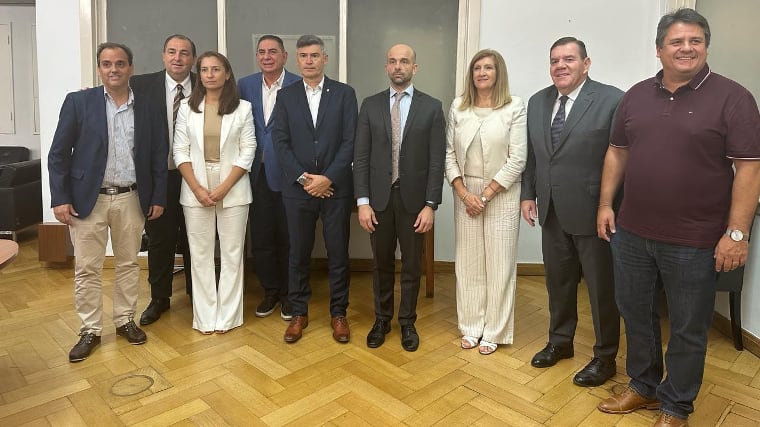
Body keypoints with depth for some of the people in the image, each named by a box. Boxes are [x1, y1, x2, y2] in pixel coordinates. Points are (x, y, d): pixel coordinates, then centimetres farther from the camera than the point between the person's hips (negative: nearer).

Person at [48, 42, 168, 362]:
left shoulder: (147, 109, 4)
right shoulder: (78, 102, -1)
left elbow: (158, 157, 7)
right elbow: (58, 154, -2)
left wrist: (158, 197, 3)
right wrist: (60, 198, -8)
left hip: (131, 199, 2)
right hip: (88, 198, -1)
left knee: (128, 264, 12)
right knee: (87, 269, 5)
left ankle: (125, 320, 27)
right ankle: (90, 330, 19)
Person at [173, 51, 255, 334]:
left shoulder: (242, 108, 1)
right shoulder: (187, 107, 6)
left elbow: (247, 152, -3)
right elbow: (180, 151, 2)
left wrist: (223, 188, -12)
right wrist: (198, 189, -9)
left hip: (232, 190, -1)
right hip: (196, 190, 2)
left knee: (232, 253, 4)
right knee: (200, 254, 6)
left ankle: (227, 315, 16)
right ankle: (204, 316, 17)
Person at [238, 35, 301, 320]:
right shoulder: (245, 85, 8)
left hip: (287, 173, -4)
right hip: (257, 174, 4)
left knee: (287, 238, 8)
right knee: (261, 237, 11)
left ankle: (289, 294, 24)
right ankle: (270, 291, 28)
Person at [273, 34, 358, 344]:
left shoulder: (344, 93, 2)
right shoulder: (285, 96, 7)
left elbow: (350, 141, -4)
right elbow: (280, 142, 0)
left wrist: (328, 178, -12)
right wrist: (303, 178, -10)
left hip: (336, 187, -1)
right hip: (297, 188, 1)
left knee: (338, 253, 7)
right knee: (298, 253, 9)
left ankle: (338, 313, 22)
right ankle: (299, 312, 25)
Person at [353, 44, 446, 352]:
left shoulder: (431, 107, -1)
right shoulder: (370, 105, 3)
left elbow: (437, 160, -4)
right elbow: (361, 156, 0)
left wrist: (430, 205, -10)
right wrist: (363, 201, -7)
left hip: (414, 199, -1)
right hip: (379, 198, 1)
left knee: (412, 265, 10)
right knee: (382, 263, 13)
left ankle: (407, 322, 27)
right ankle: (382, 319, 30)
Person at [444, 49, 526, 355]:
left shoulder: (515, 107, -4)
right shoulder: (458, 107, 5)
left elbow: (517, 160, -7)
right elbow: (449, 155, 5)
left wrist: (486, 194, -11)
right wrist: (464, 194, -6)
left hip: (501, 194, -3)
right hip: (465, 193, 3)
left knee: (499, 263, 4)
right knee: (467, 261, 8)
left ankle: (494, 332, 19)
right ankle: (471, 327, 24)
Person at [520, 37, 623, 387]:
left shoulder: (612, 100, -11)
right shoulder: (537, 102, 8)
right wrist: (528, 194, 7)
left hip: (593, 212, -5)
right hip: (552, 212, 6)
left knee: (601, 288, 9)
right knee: (558, 282, 19)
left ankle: (605, 357, 27)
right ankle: (560, 341, 39)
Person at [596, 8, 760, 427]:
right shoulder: (636, 95, 7)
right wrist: (605, 204, 6)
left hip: (694, 242, -4)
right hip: (631, 234, 5)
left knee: (687, 330, 10)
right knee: (635, 315, 17)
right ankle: (643, 386, 38)